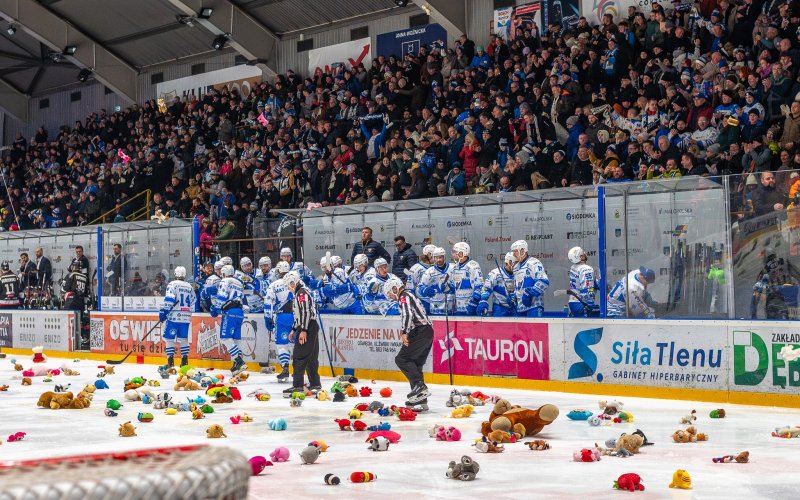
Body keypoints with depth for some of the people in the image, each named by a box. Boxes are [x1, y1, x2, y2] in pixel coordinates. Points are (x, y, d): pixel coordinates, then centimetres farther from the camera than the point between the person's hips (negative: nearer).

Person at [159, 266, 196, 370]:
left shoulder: (173, 284, -4)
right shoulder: (189, 286, 14)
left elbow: (169, 300, -14)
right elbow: (193, 301, 21)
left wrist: (163, 312, -12)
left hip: (174, 316, -5)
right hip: (186, 317, 5)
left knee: (169, 338, 0)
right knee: (183, 338, 13)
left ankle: (170, 362, -7)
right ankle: (185, 361, 9)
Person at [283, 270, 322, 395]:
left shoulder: (302, 292, -13)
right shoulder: (298, 293, 20)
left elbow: (306, 312, -21)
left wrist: (303, 331, -24)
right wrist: (294, 330, 27)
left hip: (308, 328, -10)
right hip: (309, 328, 10)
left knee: (299, 357, -11)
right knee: (311, 357, 12)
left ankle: (297, 385, -13)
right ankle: (315, 384, 17)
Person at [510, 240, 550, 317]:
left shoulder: (533, 263, -8)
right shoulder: (516, 267, 20)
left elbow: (544, 282, -17)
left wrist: (529, 293, -21)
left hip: (534, 305, -9)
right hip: (521, 307, 9)